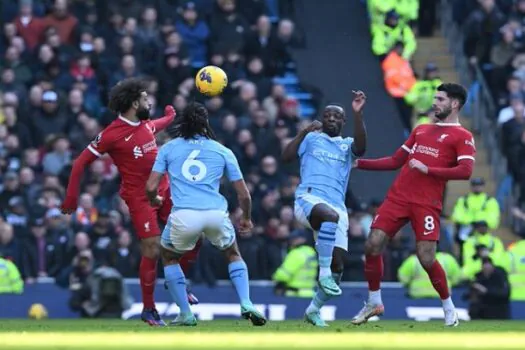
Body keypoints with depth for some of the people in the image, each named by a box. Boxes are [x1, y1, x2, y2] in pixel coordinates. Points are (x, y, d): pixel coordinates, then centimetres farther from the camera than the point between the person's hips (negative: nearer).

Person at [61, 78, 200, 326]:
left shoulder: (146, 124, 6)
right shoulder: (112, 134, -15)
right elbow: (81, 163, -10)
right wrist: (71, 198, -12)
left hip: (164, 190, 7)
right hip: (140, 198, -7)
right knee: (152, 250, -11)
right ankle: (148, 310, 2)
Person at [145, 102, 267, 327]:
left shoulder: (168, 148, 14)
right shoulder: (222, 151, 16)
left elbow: (151, 187, 8)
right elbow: (243, 194, 17)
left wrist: (154, 200, 32)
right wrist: (246, 218, 36)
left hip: (183, 216, -1)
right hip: (216, 215, 1)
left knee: (169, 257, 28)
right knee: (233, 255, 29)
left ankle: (186, 314, 19)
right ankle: (246, 304, 9)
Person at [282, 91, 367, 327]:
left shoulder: (346, 145, 21)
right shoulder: (311, 139, 19)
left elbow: (361, 147, -4)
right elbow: (286, 157, 7)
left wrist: (357, 114, -15)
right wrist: (303, 133, -2)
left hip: (337, 207, 4)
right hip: (309, 199, -4)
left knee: (337, 266, -3)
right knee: (330, 216, -41)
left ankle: (314, 309, 19)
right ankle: (323, 272, -32)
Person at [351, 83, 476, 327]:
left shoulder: (462, 137, 2)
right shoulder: (421, 130, 21)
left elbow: (465, 171, -13)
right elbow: (395, 161, 24)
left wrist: (427, 169, -16)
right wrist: (359, 163, 18)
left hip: (426, 204, -6)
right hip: (398, 197, 6)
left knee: (426, 258, -12)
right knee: (372, 245, -4)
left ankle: (449, 308, 10)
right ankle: (374, 303, 12)